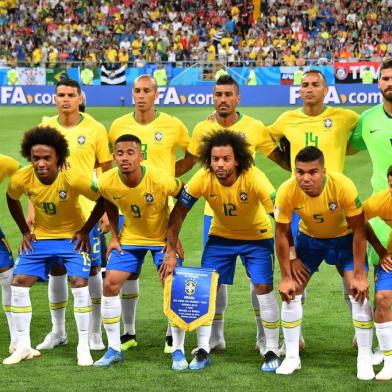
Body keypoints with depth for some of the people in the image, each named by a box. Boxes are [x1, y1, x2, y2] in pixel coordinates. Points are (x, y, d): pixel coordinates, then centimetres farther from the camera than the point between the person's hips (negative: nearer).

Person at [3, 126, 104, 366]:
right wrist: (25, 231, 3)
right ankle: (24, 346, 7)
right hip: (40, 237, 4)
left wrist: (85, 230, -12)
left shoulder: (73, 179, -30)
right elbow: (12, 199, 6)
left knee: (79, 283, -18)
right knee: (19, 283, -5)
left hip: (72, 237, -3)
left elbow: (104, 199, -15)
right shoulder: (21, 180, -19)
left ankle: (84, 348, -6)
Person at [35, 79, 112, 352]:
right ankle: (58, 332, 19)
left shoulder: (95, 129, -4)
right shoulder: (44, 129, 3)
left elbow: (107, 171, 1)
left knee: (91, 269, 1)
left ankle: (95, 332, 12)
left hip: (87, 210, -2)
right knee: (56, 270, 7)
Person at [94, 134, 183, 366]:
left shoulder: (161, 180, -31)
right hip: (130, 237, 3)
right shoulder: (107, 182, -21)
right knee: (110, 284, -5)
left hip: (162, 237, -3)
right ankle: (114, 349, 7)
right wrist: (115, 236, 2)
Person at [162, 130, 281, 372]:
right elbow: (178, 213, -13)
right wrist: (171, 253, -16)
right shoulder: (203, 179, -24)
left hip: (257, 236, -2)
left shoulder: (254, 178, -32)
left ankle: (272, 352, 2)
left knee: (264, 288, -13)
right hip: (221, 236, 3)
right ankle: (203, 351, 8)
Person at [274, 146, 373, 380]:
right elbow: (281, 233, -15)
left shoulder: (344, 186, -35)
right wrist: (286, 277, -13)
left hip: (344, 238, -2)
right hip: (309, 238, 2)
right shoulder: (287, 192, -29)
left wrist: (359, 275, -23)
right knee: (291, 293, -5)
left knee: (359, 292, -15)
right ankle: (292, 357, 9)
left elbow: (358, 231, -24)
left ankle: (365, 359, -3)